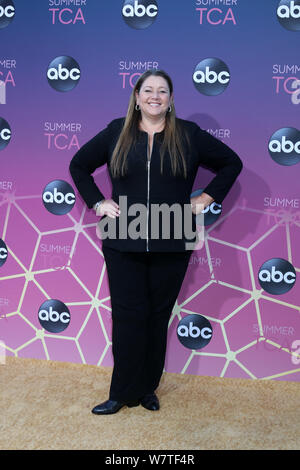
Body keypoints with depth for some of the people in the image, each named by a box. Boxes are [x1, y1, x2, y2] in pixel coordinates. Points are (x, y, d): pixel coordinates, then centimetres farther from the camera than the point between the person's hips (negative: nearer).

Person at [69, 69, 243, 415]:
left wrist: (205, 199, 5)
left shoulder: (189, 135, 4)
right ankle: (124, 392, 15)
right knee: (128, 315, 2)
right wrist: (97, 202, 5)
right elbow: (78, 166, 16)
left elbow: (232, 163, 13)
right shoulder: (116, 132, 6)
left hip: (171, 245, 0)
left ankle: (147, 388, 23)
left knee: (158, 316, 8)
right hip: (123, 244, 0)